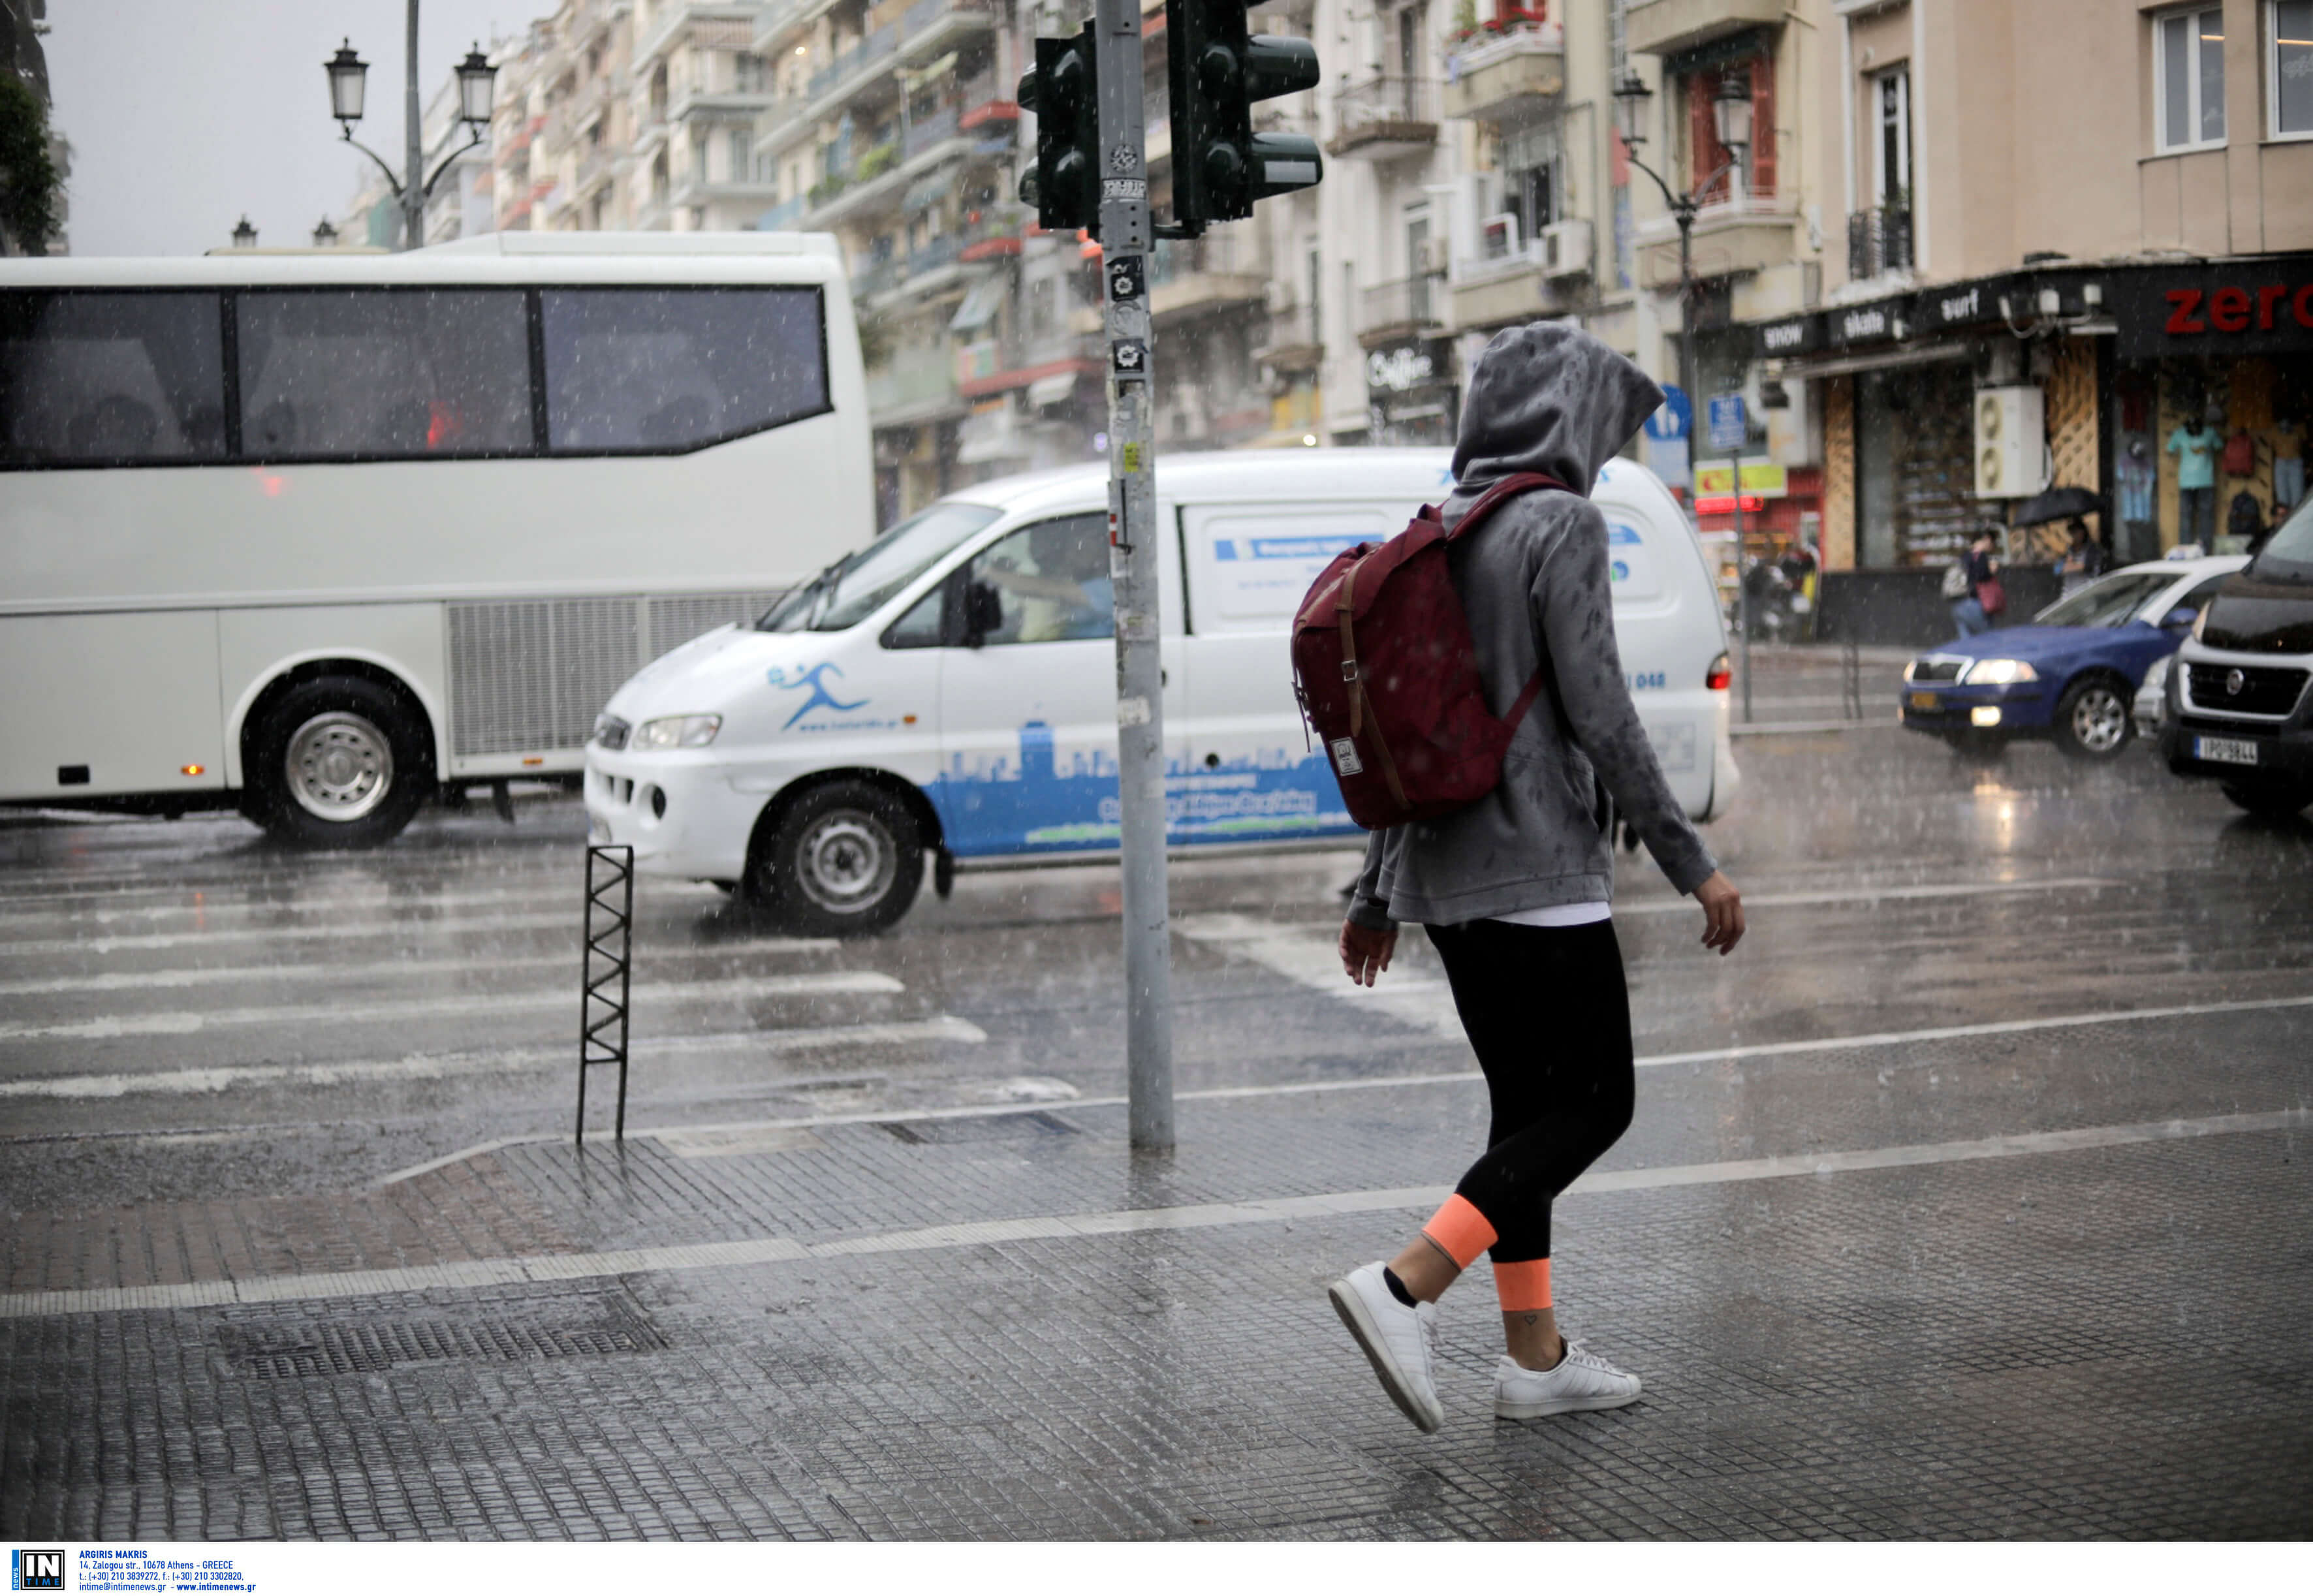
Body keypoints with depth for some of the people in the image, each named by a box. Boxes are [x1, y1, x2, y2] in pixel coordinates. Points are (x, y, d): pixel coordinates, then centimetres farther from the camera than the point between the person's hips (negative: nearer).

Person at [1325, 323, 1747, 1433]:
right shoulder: (1560, 525, -11)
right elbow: (1597, 715, -17)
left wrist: (1377, 894, 20)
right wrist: (1693, 864, -11)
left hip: (1442, 873, 8)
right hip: (1536, 869, -8)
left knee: (1528, 1102, 14)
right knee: (1594, 1102, -1)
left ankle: (1535, 1357, 16)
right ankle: (1402, 1289, -13)